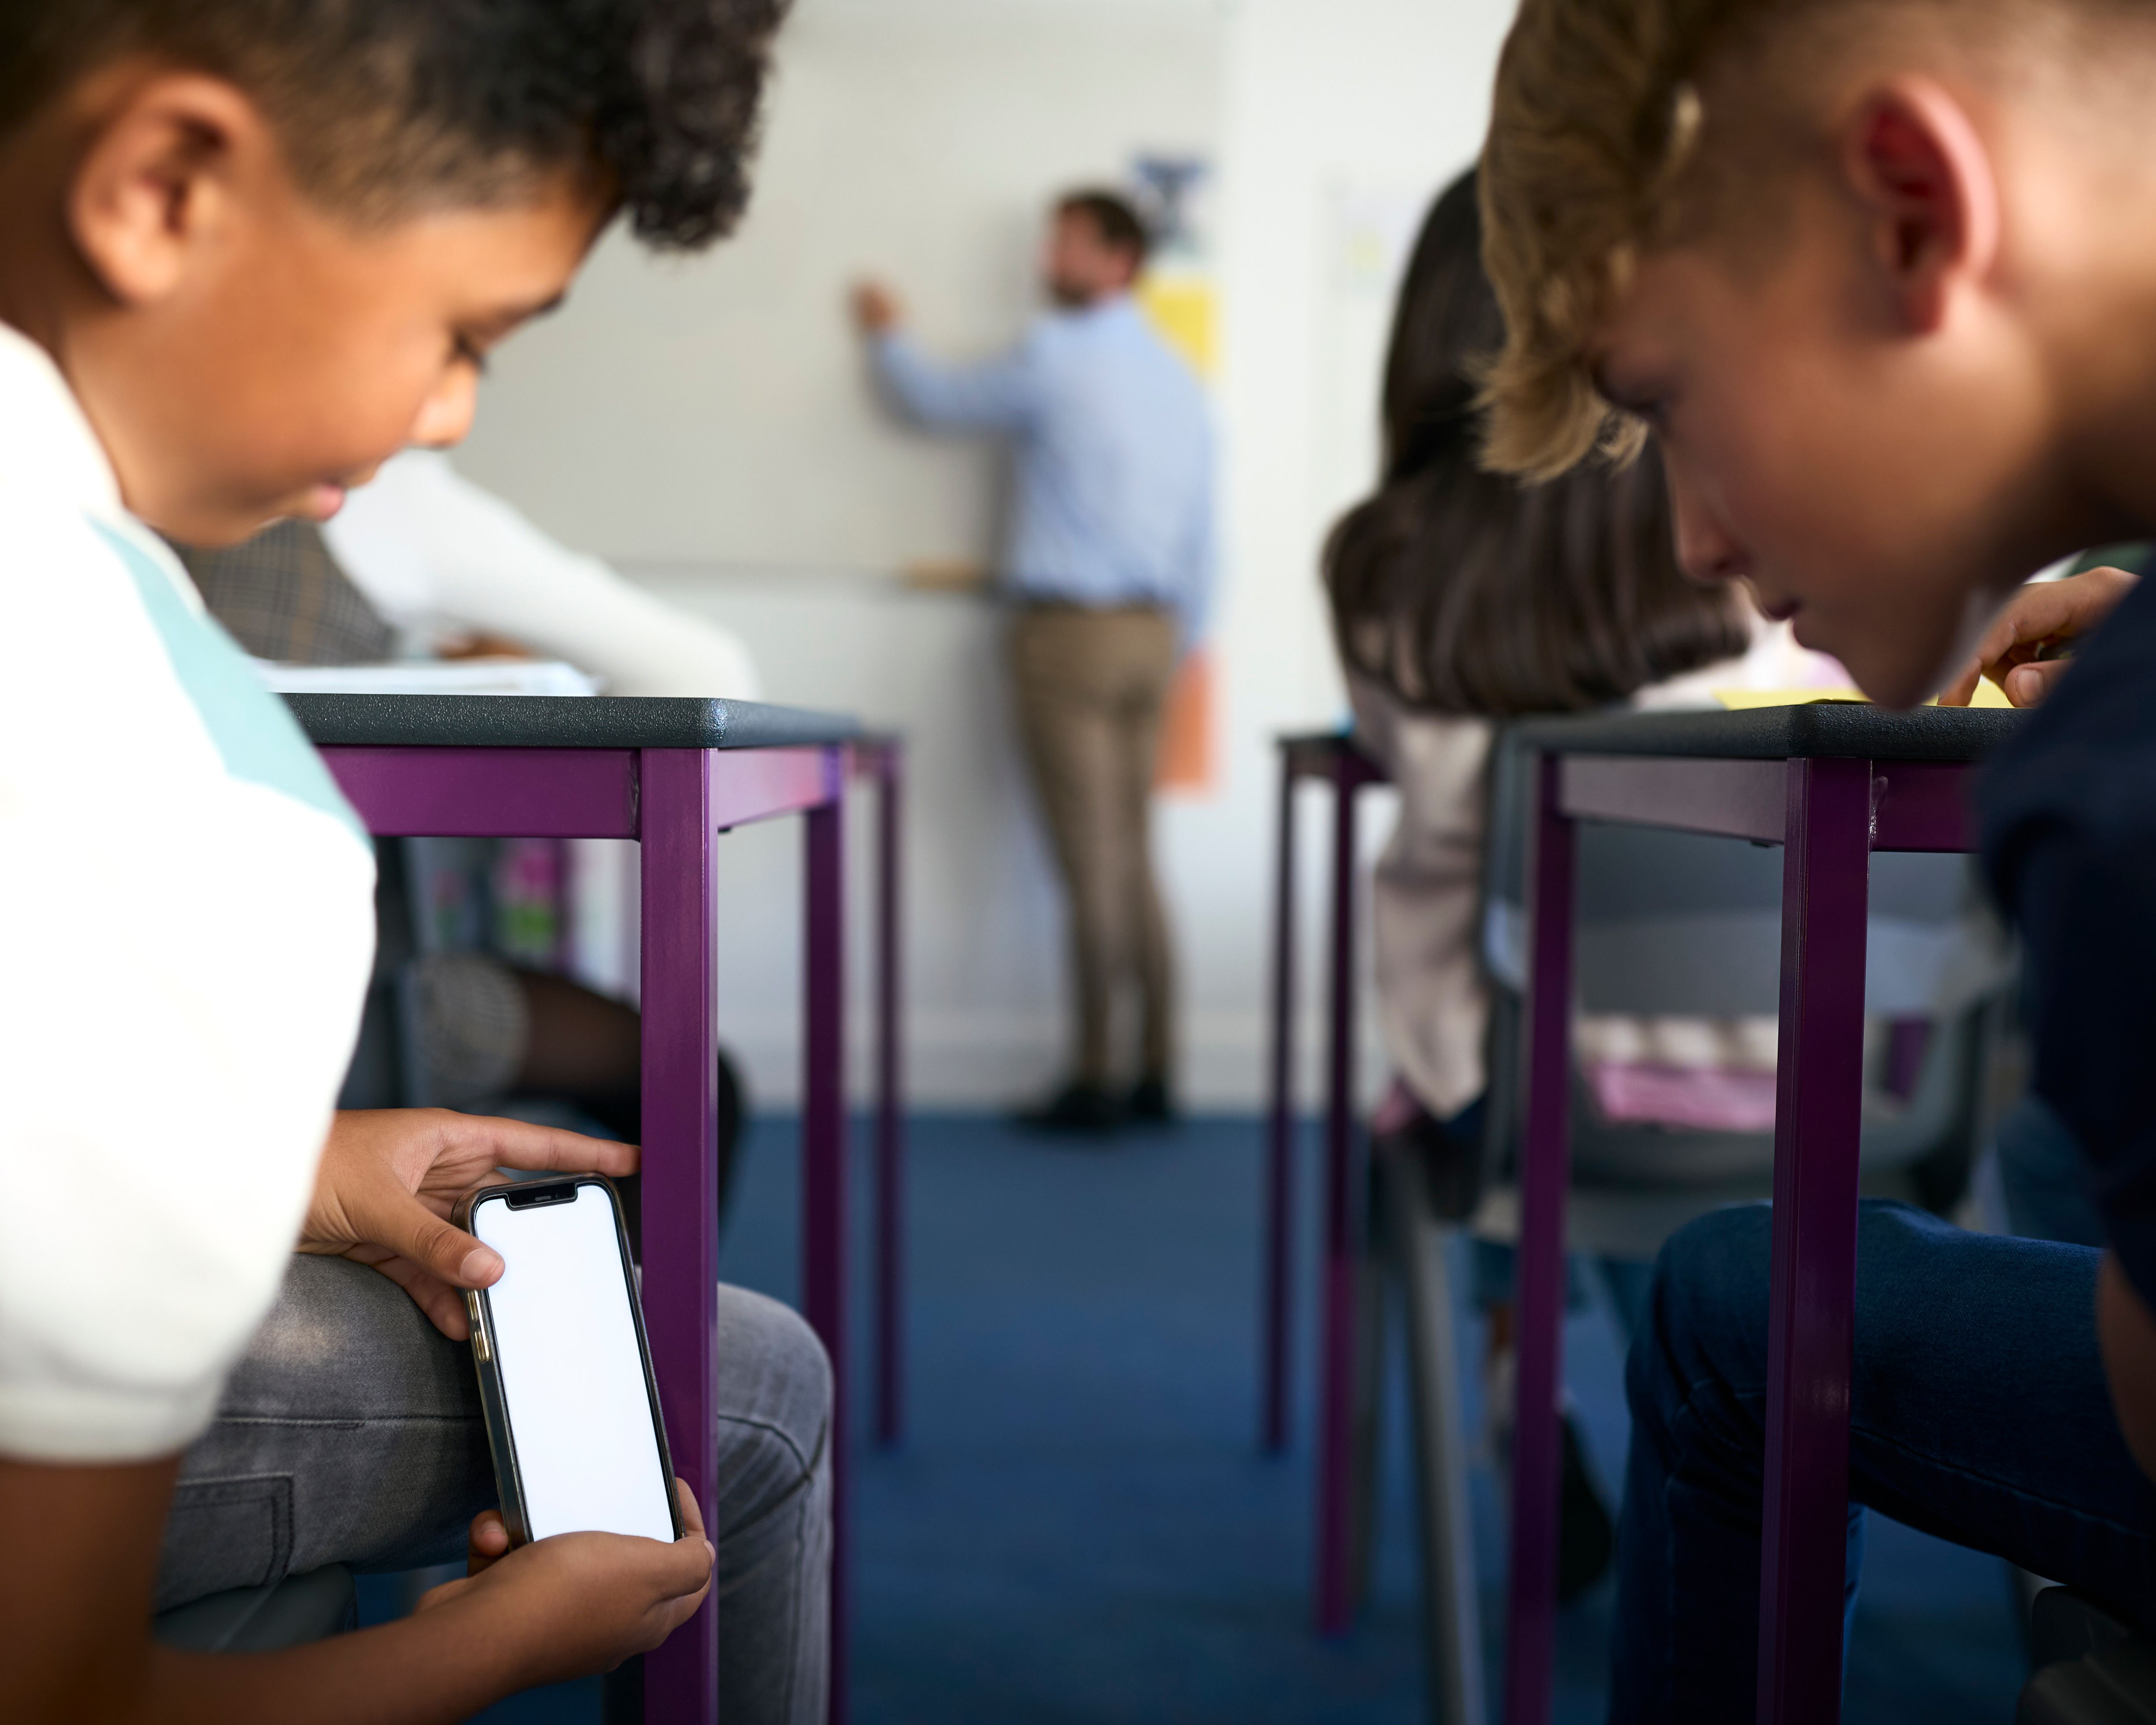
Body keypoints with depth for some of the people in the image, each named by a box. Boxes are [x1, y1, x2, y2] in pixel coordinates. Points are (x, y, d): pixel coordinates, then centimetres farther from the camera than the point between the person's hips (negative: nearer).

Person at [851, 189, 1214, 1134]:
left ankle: (1096, 1083, 2)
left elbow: (939, 401, 7)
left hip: (1071, 631, -7)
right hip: (1151, 632, 7)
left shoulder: (1057, 358, -7)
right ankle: (1155, 1076, 14)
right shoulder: (1179, 380, 13)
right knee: (1134, 860, 11)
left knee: (1091, 868, -4)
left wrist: (886, 336, 25)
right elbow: (1201, 537, 14)